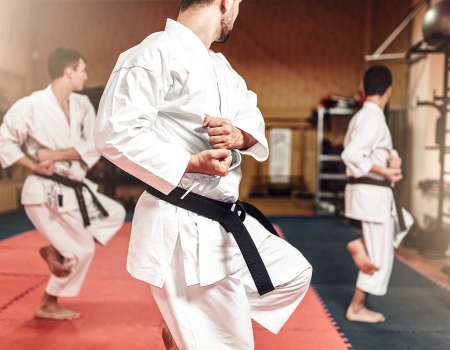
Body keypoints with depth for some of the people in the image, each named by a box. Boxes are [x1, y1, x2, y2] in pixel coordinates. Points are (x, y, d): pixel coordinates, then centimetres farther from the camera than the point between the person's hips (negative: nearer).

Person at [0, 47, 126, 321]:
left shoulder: (83, 106, 2)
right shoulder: (31, 106, -15)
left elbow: (93, 148, -5)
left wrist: (56, 155, -18)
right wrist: (34, 165, -18)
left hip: (74, 188, 7)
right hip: (46, 193, -7)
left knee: (115, 215, 13)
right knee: (82, 249, -2)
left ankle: (56, 251, 15)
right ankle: (48, 306, 18)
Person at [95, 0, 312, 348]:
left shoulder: (219, 64, 14)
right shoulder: (156, 53, -16)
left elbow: (252, 118, 11)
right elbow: (116, 133, -23)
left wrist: (239, 135, -13)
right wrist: (192, 163, -26)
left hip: (224, 221, 9)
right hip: (182, 230, -9)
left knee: (293, 273, 21)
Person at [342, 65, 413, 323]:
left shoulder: (362, 116, 12)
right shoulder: (374, 119, -18)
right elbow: (351, 155, -29)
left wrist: (392, 158, 0)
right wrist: (385, 171, -23)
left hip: (369, 190, 9)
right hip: (372, 192, -9)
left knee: (404, 222, 25)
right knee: (379, 256, 2)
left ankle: (361, 244, 7)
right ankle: (357, 309, 13)